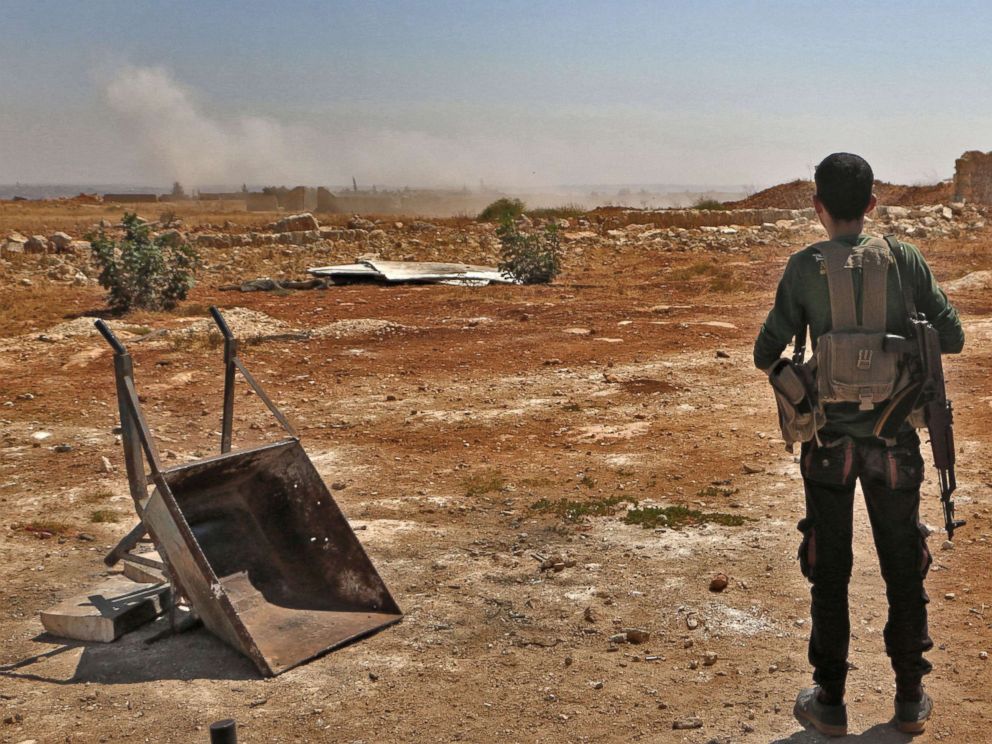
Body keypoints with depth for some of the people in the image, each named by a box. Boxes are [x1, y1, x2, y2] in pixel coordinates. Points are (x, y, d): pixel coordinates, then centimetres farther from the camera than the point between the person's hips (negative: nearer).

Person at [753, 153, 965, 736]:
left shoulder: (805, 268, -7)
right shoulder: (905, 260, -4)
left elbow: (767, 355, -4)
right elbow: (953, 337, 0)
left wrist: (789, 371, 18)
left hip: (830, 441, -1)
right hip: (895, 439, 1)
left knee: (829, 572, 10)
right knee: (904, 567, 15)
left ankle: (830, 701, 19)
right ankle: (911, 699, 26)